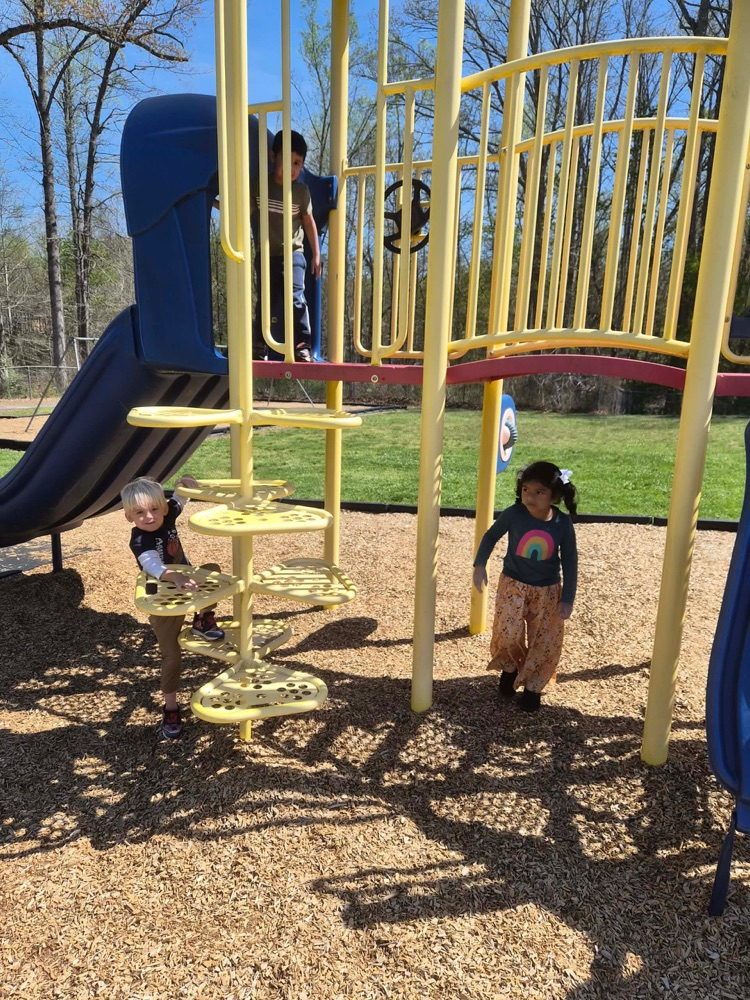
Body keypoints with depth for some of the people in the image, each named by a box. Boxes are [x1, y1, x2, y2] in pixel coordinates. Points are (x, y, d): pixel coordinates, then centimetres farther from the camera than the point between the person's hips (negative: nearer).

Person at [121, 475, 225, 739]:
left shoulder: (167, 516, -11)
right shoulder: (139, 542, -29)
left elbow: (179, 499, 1)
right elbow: (154, 566, -46)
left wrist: (185, 484, -22)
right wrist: (176, 578, -65)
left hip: (185, 586, 6)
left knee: (212, 569, -20)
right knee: (171, 655, 0)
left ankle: (203, 620, -4)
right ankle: (170, 708, 17)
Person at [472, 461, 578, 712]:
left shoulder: (563, 523, -16)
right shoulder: (513, 514, -18)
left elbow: (570, 562, -5)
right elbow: (491, 536, -1)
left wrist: (567, 599, -6)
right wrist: (480, 565, -9)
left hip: (547, 590, 1)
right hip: (513, 585, 0)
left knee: (546, 642, 4)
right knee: (508, 634, -5)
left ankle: (533, 686, 28)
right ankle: (510, 668, 28)